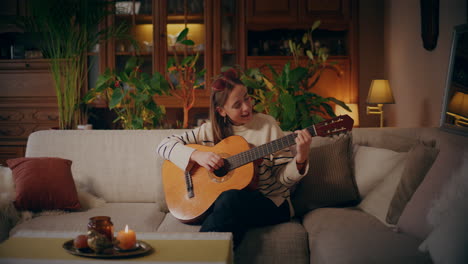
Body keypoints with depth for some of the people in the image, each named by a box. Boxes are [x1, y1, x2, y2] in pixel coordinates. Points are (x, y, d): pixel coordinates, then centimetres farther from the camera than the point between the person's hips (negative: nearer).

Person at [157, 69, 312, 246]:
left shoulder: (267, 124, -1)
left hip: (272, 205, -1)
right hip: (225, 204, 1)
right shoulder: (210, 130, 3)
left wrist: (300, 159, -23)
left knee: (231, 197, -33)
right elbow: (164, 145, 1)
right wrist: (196, 155, -15)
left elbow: (284, 177, -2)